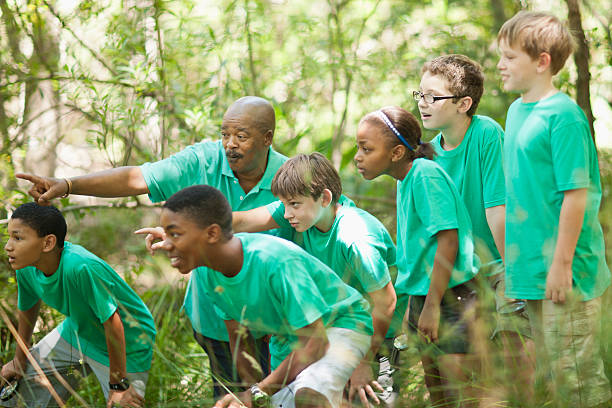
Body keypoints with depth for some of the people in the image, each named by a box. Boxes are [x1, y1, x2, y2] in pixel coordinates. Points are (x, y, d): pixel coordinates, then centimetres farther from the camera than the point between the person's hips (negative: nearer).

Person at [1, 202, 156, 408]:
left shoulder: (81, 267, -39)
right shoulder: (25, 267, -17)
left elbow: (112, 322, -31)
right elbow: (27, 308, 4)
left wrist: (118, 384, -23)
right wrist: (20, 360, 15)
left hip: (127, 343, -7)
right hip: (77, 332, 7)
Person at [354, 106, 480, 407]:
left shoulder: (426, 174, -19)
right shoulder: (405, 178, 9)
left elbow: (448, 239, -23)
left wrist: (432, 305, -22)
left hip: (450, 294, -10)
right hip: (424, 293, 10)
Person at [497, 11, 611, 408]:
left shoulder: (563, 115, -15)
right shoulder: (517, 111, 11)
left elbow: (576, 193, -19)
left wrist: (562, 262, -20)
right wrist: (510, 256, 19)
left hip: (564, 270, -9)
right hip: (531, 267, 9)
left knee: (574, 373, -4)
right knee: (549, 367, 14)